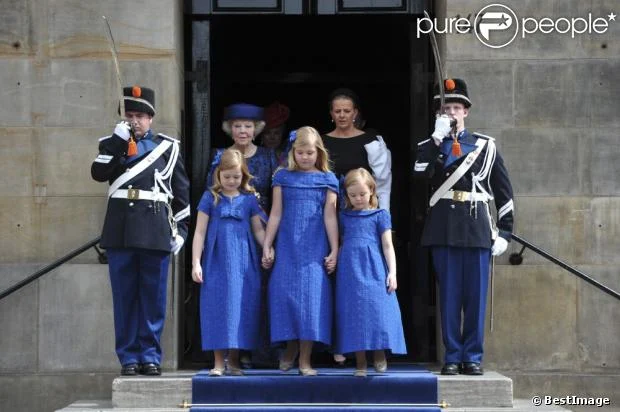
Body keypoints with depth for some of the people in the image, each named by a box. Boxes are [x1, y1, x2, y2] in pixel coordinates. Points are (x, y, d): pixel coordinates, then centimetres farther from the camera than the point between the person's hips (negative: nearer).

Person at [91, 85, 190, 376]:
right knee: (124, 296, 2)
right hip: (120, 232, 1)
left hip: (155, 232, -1)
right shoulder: (112, 144, 12)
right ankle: (129, 356, 7)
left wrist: (180, 229, 3)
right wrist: (117, 142, -11)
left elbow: (181, 191, 9)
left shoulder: (167, 147, 10)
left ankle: (151, 356, 8)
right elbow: (99, 173, -6)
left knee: (153, 297, 2)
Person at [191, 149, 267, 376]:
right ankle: (219, 362, 4)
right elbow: (200, 232, 4)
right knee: (218, 306, -1)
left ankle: (234, 361, 11)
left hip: (244, 264, 2)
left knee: (241, 307, 2)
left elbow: (259, 231, 12)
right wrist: (196, 263, -2)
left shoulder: (249, 199, 9)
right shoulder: (211, 198, 4)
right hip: (217, 263, -1)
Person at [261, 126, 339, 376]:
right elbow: (275, 214, 8)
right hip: (287, 246, 1)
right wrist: (267, 246, 5)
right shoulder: (283, 177, 8)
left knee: (311, 293, -7)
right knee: (285, 291, -3)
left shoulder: (327, 180, 6)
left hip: (315, 248, -1)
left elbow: (330, 217, 4)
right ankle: (291, 346, 18)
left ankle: (305, 359, -2)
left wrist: (334, 250, 1)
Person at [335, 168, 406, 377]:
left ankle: (380, 355, 3)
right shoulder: (344, 216, 15)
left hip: (373, 268, -2)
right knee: (354, 312, -2)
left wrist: (392, 272, -5)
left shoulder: (380, 215, 7)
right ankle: (360, 363, 2)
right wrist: (334, 261, 7)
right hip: (349, 270, 2)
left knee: (377, 309, -12)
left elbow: (388, 246, 3)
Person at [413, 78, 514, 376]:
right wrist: (437, 137, -12)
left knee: (476, 294, 1)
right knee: (449, 294, 2)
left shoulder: (485, 146, 8)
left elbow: (503, 191, 8)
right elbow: (420, 172, -13)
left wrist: (504, 233, 2)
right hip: (443, 228, 0)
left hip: (476, 228, 0)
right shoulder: (429, 146, 10)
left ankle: (473, 356, 8)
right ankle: (452, 356, 7)